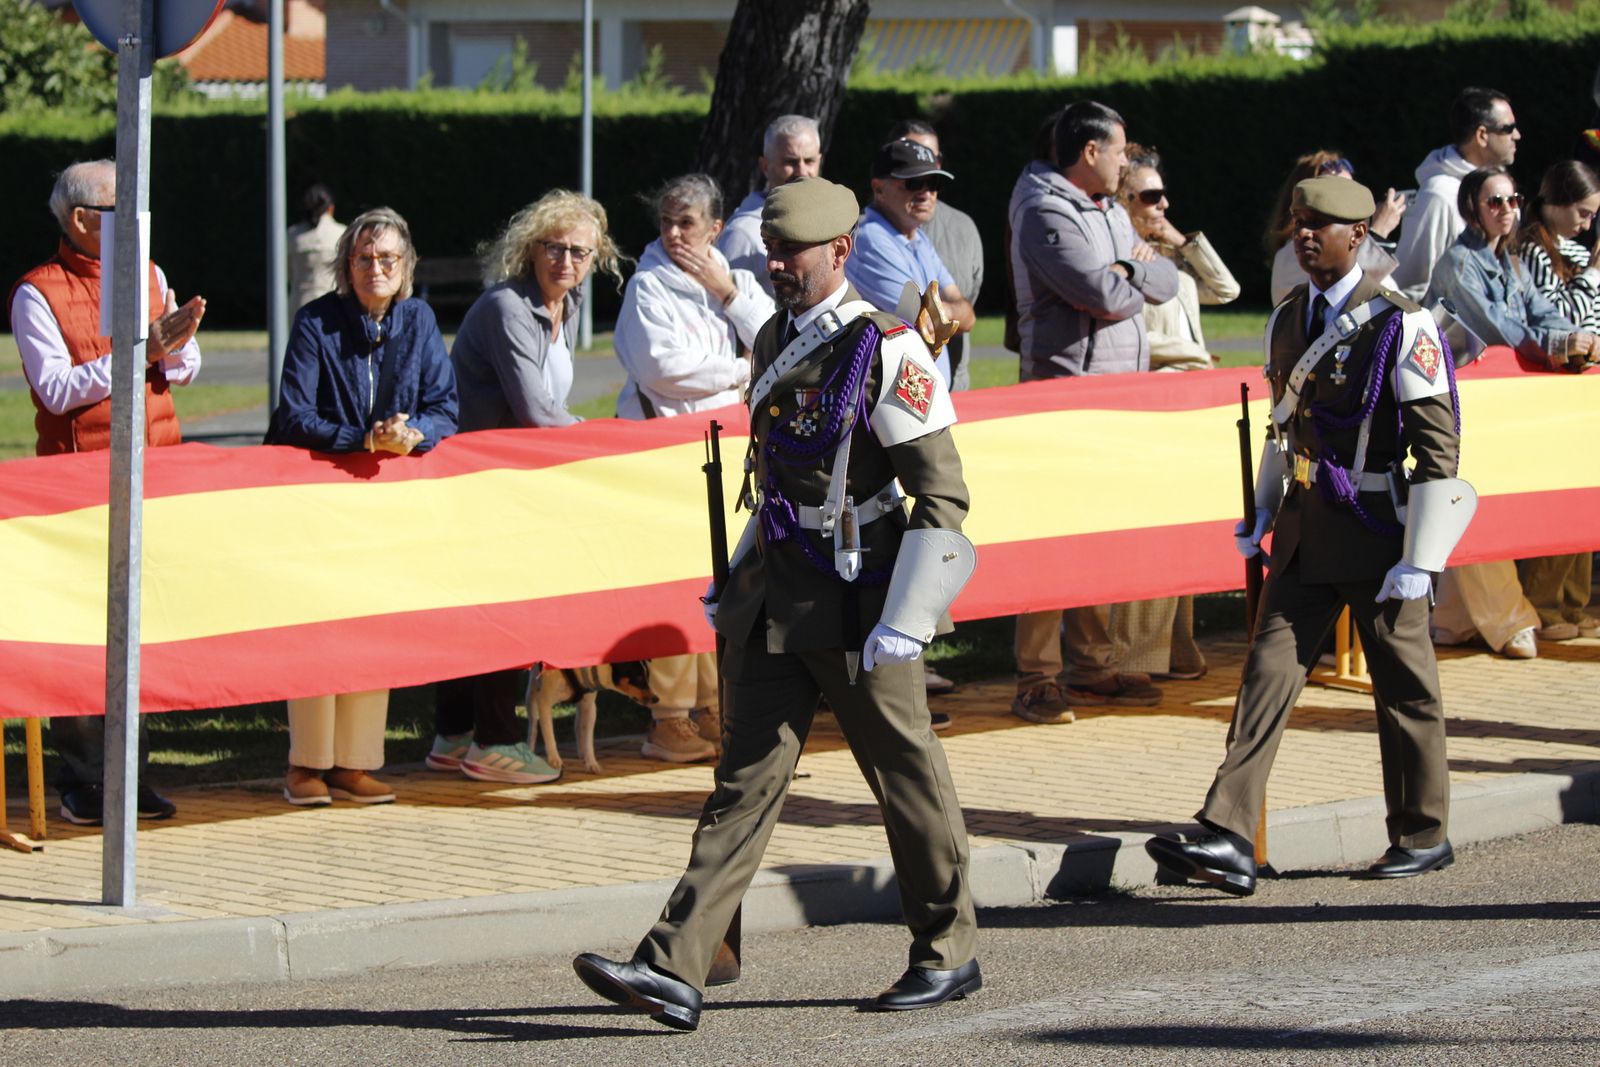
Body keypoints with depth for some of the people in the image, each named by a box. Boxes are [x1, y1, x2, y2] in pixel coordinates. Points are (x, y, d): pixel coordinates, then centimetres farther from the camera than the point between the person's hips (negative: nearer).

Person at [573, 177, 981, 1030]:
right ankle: (673, 971, -8)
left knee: (906, 774, 6)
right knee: (747, 775, 0)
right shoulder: (775, 342, 11)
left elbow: (942, 495, -14)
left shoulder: (886, 350, -13)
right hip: (777, 592, 7)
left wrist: (904, 621, -19)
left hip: (859, 600, -7)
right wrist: (735, 582, 20)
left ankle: (949, 953, 22)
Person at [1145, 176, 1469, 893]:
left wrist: (1419, 559, -15)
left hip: (1376, 532, -6)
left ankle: (1424, 836, 21)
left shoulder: (1399, 323, -11)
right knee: (1270, 670, -4)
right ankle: (1228, 841, -10)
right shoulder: (1287, 321, 10)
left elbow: (1438, 443, -11)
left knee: (1404, 685, 5)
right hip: (1304, 531, 6)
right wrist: (1259, 518, 17)